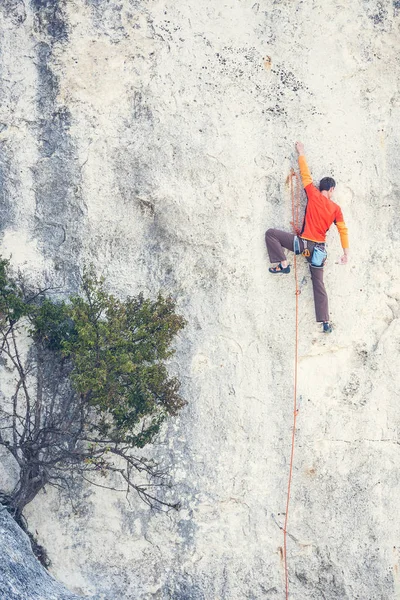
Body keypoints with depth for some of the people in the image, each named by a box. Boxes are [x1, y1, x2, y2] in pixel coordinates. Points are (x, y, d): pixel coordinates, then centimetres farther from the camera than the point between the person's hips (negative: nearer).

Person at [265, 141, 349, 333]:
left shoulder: (314, 196, -3)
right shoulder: (336, 208, 5)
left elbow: (306, 174, 5)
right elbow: (343, 230, 4)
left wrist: (301, 153, 17)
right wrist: (346, 252, 9)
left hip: (304, 242, -4)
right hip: (319, 249, 4)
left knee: (271, 234, 7)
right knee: (319, 285, 11)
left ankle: (283, 264, -2)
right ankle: (325, 322, 8)